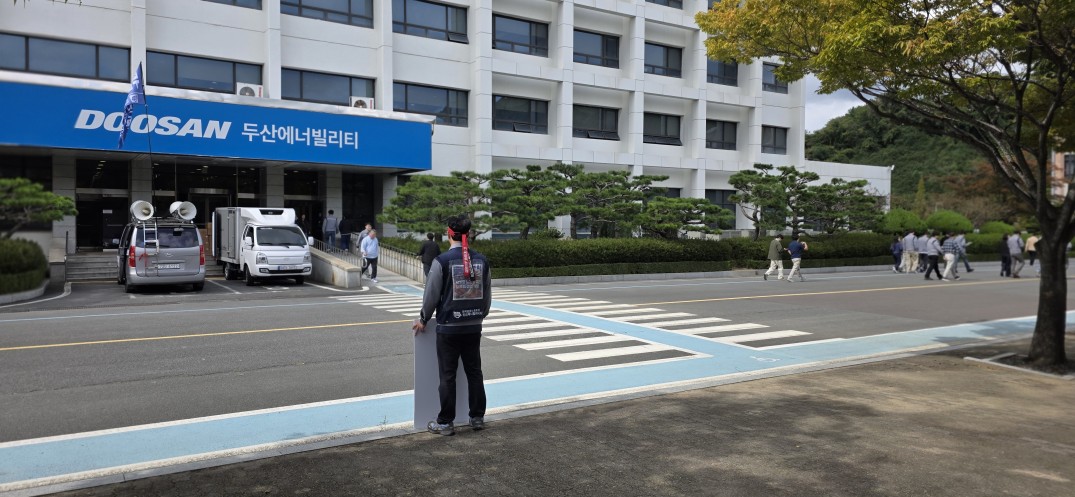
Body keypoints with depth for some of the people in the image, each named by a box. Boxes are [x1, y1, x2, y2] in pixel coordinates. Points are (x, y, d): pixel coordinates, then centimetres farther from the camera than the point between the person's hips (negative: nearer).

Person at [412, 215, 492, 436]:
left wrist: (423, 320, 8)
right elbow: (487, 295, 9)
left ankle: (445, 423, 11)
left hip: (448, 327, -4)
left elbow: (431, 295, -8)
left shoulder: (442, 261, -12)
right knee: (474, 372, 13)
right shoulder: (482, 260, 1)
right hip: (474, 327, 4)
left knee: (448, 376, 4)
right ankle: (477, 417, 21)